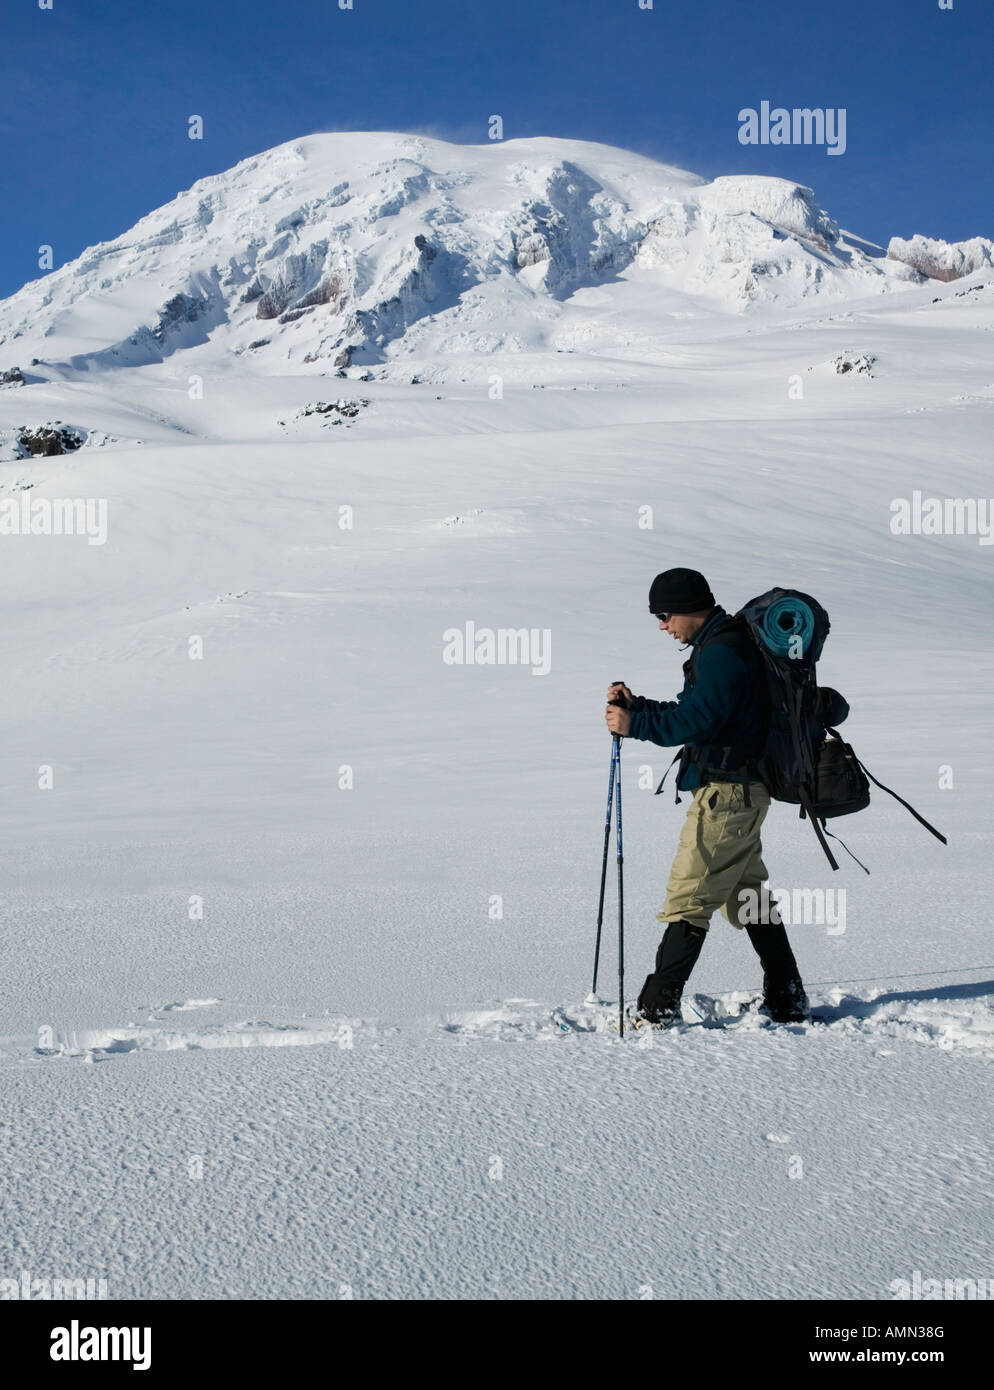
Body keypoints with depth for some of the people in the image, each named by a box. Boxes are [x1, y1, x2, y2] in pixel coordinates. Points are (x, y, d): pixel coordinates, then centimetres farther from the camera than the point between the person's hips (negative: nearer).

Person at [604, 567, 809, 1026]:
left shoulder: (722, 653, -17)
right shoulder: (721, 646, 17)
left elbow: (694, 721, -24)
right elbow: (692, 713, 20)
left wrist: (635, 725, -16)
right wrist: (638, 705, 9)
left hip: (726, 794, -11)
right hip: (742, 791, 11)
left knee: (687, 900, -8)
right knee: (749, 896, 16)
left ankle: (658, 1009, -5)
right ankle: (787, 1001, 22)